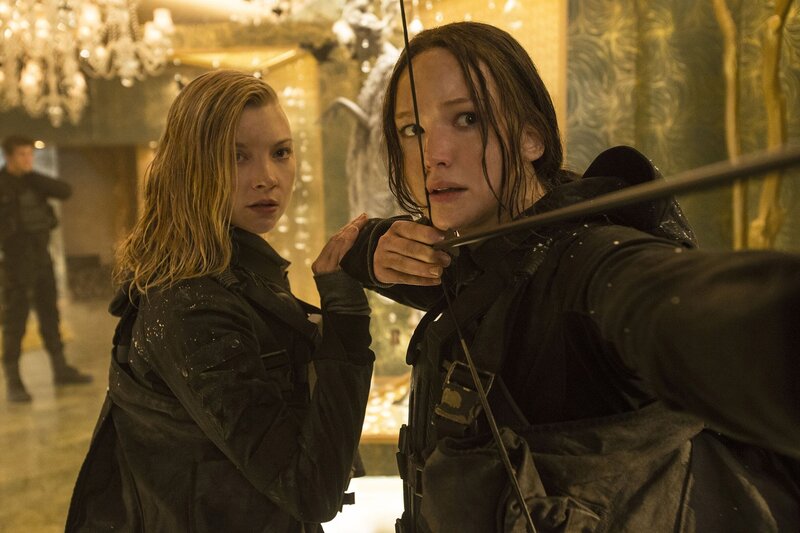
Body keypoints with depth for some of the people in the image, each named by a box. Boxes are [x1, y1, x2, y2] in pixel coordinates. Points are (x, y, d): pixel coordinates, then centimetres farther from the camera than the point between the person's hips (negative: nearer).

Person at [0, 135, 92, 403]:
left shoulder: (33, 181, 7)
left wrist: (32, 176, -13)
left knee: (49, 313, 13)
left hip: (42, 255, 6)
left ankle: (61, 369, 23)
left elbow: (65, 191, -5)